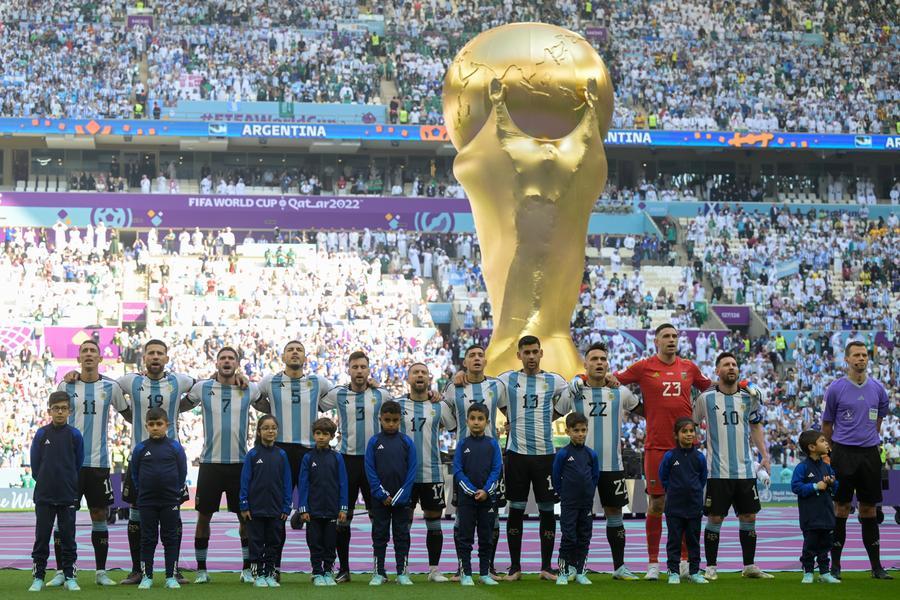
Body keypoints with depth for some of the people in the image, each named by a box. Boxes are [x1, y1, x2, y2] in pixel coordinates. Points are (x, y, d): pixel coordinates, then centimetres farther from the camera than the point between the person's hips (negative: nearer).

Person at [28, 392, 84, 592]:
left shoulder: (75, 435, -1)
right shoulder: (41, 434, 0)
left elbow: (79, 465, 6)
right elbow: (35, 465, 7)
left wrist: (73, 488, 9)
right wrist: (45, 482, 8)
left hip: (68, 496, 0)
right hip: (44, 496, 0)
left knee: (68, 538, 5)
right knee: (41, 538, 4)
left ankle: (69, 577, 12)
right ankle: (38, 577, 11)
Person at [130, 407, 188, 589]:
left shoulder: (175, 447, -2)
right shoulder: (140, 448, 0)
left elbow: (182, 472, 3)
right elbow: (135, 474, 8)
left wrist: (176, 492, 3)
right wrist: (142, 491, 6)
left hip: (170, 501, -1)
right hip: (147, 502, 1)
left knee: (171, 539, 4)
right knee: (148, 540, 6)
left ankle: (171, 577, 10)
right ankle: (147, 576, 12)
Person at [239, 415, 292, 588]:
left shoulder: (281, 455, 2)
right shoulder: (253, 454, -4)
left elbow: (286, 482, 4)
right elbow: (245, 481, -3)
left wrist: (286, 507, 0)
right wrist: (244, 506, -7)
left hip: (276, 509, 2)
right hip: (255, 508, -2)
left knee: (274, 543, 8)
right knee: (257, 543, 5)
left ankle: (270, 574, 18)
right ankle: (258, 575, 13)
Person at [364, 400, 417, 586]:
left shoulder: (407, 442, -1)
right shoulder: (374, 442, -1)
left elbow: (412, 471, -2)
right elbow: (370, 470, -3)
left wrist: (399, 496, -10)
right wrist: (382, 495, -10)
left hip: (401, 498, 0)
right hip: (380, 499, 0)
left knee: (402, 535, 6)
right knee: (380, 535, 6)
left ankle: (402, 572, 11)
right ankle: (379, 572, 12)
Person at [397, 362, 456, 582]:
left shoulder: (440, 406, 6)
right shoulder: (397, 404, 3)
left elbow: (456, 428, 15)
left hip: (432, 473, 1)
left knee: (434, 523, 4)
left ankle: (434, 570, 12)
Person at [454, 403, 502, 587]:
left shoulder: (492, 443, 2)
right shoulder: (462, 444, 1)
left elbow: (497, 469, -2)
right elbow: (458, 470, -4)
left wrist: (486, 491, -14)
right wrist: (472, 491, -14)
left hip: (488, 496, 1)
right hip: (466, 496, -1)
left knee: (486, 537, 7)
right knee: (465, 537, 2)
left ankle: (485, 573, 15)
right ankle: (465, 573, 7)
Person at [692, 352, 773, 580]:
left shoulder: (749, 398, 8)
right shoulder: (706, 398, -2)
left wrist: (764, 455, 11)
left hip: (745, 470, 4)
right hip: (717, 472, -4)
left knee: (749, 517, 7)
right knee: (715, 518, -1)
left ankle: (749, 566, 17)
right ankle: (711, 567, 8)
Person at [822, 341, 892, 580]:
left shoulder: (877, 388, 7)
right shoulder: (836, 388, -3)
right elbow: (827, 424, 6)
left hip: (869, 453, 3)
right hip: (843, 454, -3)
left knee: (869, 509, 7)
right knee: (841, 508, 0)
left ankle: (876, 566, 10)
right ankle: (835, 565, 6)